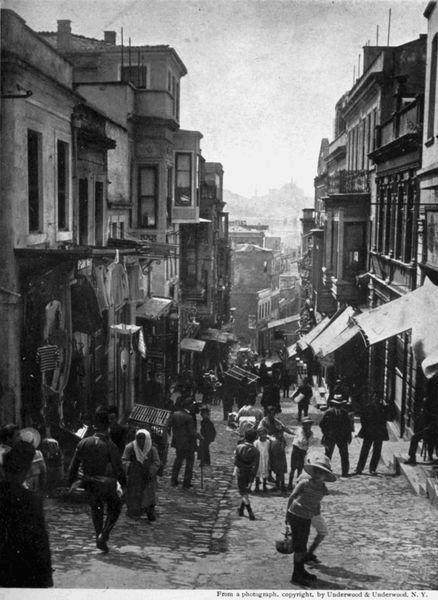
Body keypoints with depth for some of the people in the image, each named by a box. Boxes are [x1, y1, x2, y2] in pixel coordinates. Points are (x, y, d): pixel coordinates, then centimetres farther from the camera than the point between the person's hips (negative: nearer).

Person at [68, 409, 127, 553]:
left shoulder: (83, 443, -2)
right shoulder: (110, 446, -14)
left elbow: (74, 465, 2)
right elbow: (118, 468, -11)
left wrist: (72, 481, 12)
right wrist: (123, 484, 1)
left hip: (90, 484, 4)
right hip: (107, 484, -3)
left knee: (96, 509, 25)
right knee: (114, 510, 16)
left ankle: (100, 537, 23)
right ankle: (103, 536, -2)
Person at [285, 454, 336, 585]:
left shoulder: (323, 488, -4)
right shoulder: (305, 483, -20)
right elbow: (292, 497, -10)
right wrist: (287, 514, -3)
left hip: (308, 518, 6)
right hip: (296, 515, -6)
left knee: (303, 545, 18)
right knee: (299, 546, -2)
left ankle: (301, 571, 33)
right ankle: (296, 575, 6)